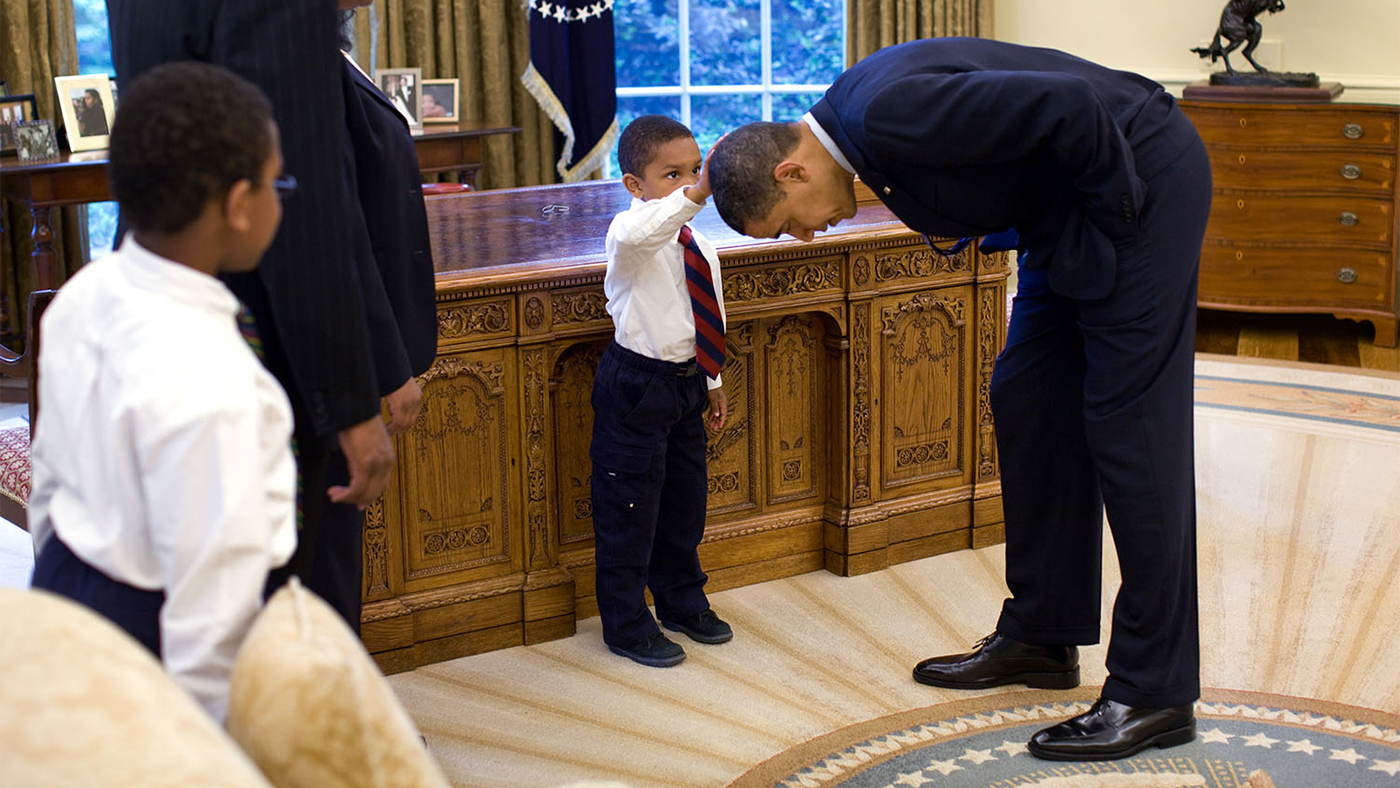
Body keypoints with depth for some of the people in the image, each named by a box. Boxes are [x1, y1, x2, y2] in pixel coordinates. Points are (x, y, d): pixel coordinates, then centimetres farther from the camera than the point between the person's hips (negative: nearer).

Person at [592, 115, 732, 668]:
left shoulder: (700, 248, 6)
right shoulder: (630, 233, -18)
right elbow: (639, 233, -46)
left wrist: (713, 381, 21)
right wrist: (696, 195, -57)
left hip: (685, 384, 8)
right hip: (636, 387, -8)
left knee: (685, 499, 19)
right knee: (629, 508, 1)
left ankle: (682, 602, 38)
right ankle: (627, 624, 14)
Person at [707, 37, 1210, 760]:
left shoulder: (891, 113, -27)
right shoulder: (854, 116, 4)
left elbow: (1070, 105, -30)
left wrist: (1112, 210, -17)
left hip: (1138, 178, -10)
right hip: (1065, 212, 10)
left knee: (1128, 427, -8)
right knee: (1027, 404, 12)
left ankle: (1154, 693, 0)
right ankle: (1040, 636, 25)